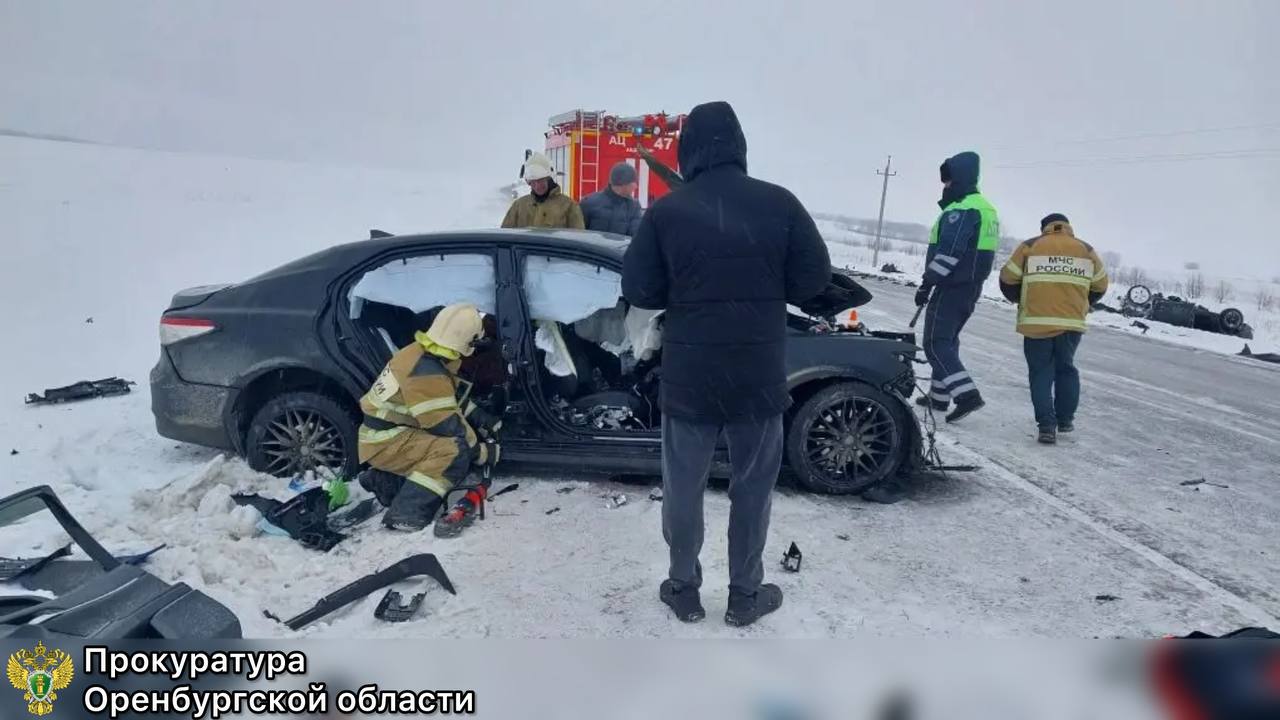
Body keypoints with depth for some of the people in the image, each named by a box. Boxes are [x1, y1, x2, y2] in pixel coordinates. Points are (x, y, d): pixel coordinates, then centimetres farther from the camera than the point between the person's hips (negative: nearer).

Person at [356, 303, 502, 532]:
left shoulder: (422, 353, 3)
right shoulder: (428, 374, -27)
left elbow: (454, 396, 17)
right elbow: (449, 427, -23)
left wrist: (484, 421, 11)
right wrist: (485, 453, -10)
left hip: (389, 432, 10)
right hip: (385, 442, -10)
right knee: (456, 451, -26)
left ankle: (386, 480, 15)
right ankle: (407, 514, -24)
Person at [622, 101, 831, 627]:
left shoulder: (666, 212, -6)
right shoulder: (779, 204, -4)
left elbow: (638, 291, -4)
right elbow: (814, 279, 0)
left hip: (689, 374, 0)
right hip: (759, 374, 1)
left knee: (683, 486, 15)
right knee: (753, 487, 14)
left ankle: (684, 589, 27)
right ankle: (746, 595, 26)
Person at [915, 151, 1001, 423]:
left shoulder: (962, 209, -16)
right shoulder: (985, 208, 18)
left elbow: (949, 252, -24)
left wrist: (927, 283, -21)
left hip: (952, 287, -10)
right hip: (971, 287, 10)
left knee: (935, 343, -8)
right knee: (948, 340, 17)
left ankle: (967, 394, -18)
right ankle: (939, 395, 23)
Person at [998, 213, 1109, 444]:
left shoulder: (1029, 247, 3)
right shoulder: (1087, 250, 11)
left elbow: (1008, 280, 3)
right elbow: (1099, 287, 16)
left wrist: (1021, 300, 21)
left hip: (1036, 322, -2)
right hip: (1072, 323, 2)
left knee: (1041, 373, 4)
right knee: (1066, 368, 20)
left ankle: (1047, 426, -4)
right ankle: (1065, 420, 26)